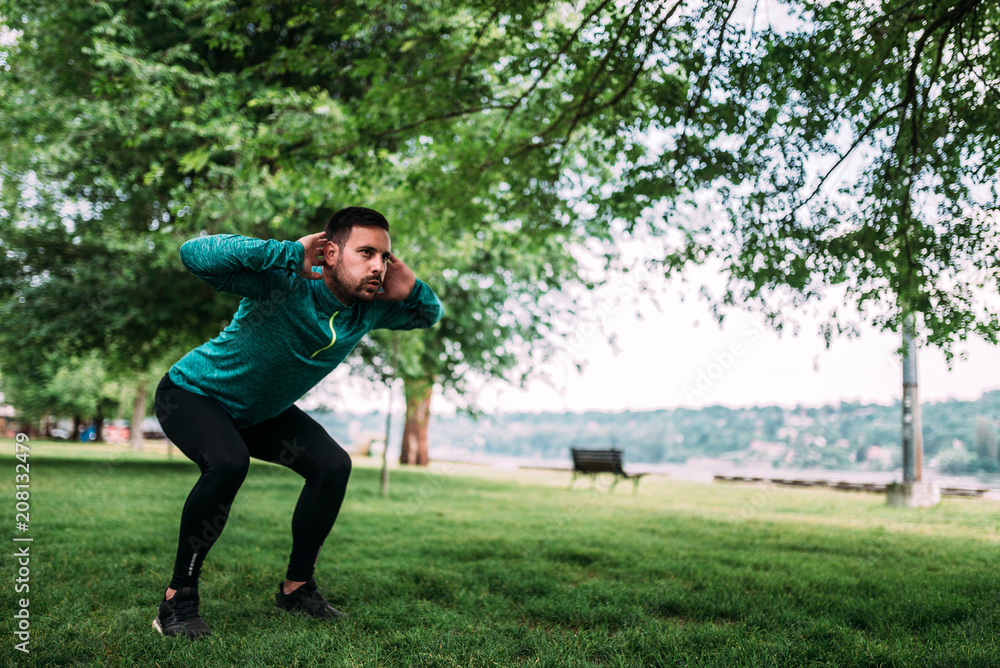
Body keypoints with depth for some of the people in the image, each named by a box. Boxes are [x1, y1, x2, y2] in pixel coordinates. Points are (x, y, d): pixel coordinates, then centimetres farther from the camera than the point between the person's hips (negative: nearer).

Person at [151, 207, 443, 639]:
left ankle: (297, 586, 10)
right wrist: (289, 253, -48)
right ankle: (178, 599, -18)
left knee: (333, 465, -6)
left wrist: (410, 291, -23)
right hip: (193, 395, -7)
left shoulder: (369, 308, -16)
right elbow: (194, 253, -48)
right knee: (228, 463, -34)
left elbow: (430, 315, 2)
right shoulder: (283, 284, -36)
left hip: (263, 410, 7)